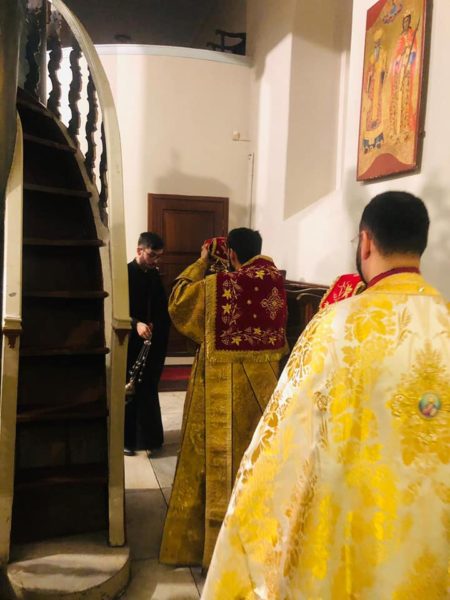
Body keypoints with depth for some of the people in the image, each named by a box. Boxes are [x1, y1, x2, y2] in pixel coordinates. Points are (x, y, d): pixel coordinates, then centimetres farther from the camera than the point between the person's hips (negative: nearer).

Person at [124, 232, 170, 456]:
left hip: (152, 343, 6)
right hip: (130, 342, -6)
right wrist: (135, 323, -29)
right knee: (129, 391, 2)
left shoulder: (155, 275, 10)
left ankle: (146, 436, 24)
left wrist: (157, 327, -2)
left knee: (148, 390, 12)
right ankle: (125, 438, 13)